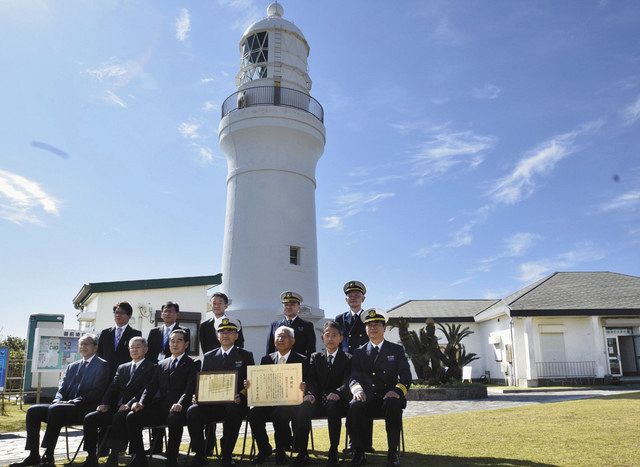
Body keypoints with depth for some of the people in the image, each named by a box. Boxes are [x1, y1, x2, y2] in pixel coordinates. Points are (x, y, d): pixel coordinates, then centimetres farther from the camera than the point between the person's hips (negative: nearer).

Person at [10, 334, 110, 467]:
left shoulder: (102, 365, -1)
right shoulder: (72, 366, 22)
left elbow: (97, 391, -10)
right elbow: (61, 389, 18)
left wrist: (74, 401, -17)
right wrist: (58, 400, -5)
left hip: (83, 408, -7)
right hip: (64, 405, 8)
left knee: (55, 410, -32)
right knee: (33, 410, -10)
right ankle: (34, 455, -7)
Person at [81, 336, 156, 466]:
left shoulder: (151, 368, 2)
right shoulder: (122, 368, 23)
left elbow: (146, 391, -10)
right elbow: (112, 388, 13)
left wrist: (129, 404, -22)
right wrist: (105, 404, -5)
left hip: (133, 408, -6)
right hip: (115, 409, 6)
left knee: (118, 417, -36)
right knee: (89, 418, -13)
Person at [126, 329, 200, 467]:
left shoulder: (193, 364, 7)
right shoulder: (162, 364, 23)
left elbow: (190, 388, -8)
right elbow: (151, 387, 15)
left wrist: (180, 404, -28)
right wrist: (141, 403, -5)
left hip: (176, 409, -5)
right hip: (159, 408, 5)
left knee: (174, 418, -37)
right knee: (131, 417, -17)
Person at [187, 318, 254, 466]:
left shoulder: (245, 356, 10)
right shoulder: (209, 357, 18)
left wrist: (240, 396, -17)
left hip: (234, 403, -2)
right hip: (211, 403, 3)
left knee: (233, 412, -36)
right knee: (192, 411, -27)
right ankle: (200, 455, -12)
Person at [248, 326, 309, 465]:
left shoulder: (301, 360, 5)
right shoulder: (266, 359, 16)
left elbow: (305, 384, -2)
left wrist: (303, 387, -24)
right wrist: (250, 384, -11)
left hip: (290, 403, -3)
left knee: (279, 414, -34)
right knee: (253, 413, -24)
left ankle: (281, 451, -9)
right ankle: (264, 450, -1)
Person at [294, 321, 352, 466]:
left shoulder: (348, 359, 9)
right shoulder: (315, 357, 17)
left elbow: (348, 382, -6)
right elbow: (310, 379, 5)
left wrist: (337, 393, -28)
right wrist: (310, 393, -18)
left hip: (337, 400, -2)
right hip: (318, 400, 2)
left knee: (333, 406, -37)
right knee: (303, 408, -30)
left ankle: (333, 452, -26)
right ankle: (302, 453, -23)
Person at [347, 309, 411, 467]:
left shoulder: (397, 350, 11)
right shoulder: (359, 352, 15)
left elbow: (406, 376, 1)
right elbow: (354, 376, 5)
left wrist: (397, 391, -21)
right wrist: (357, 389, -20)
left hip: (389, 397, -1)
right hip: (367, 398, 1)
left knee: (393, 404, -36)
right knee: (354, 406, -32)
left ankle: (393, 452, -20)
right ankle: (359, 453, -18)